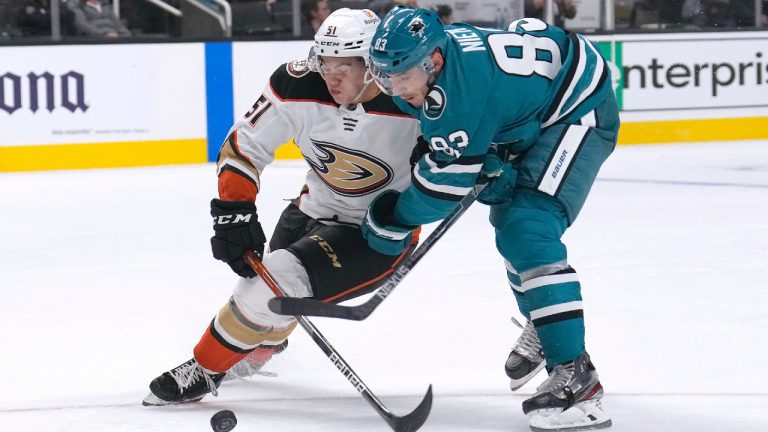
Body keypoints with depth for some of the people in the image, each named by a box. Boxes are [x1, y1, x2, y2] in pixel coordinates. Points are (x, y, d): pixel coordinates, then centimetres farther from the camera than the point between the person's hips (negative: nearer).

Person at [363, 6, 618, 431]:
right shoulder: (437, 49, -10)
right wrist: (489, 165, -11)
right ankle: (541, 330, 50)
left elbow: (446, 181, -27)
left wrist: (395, 218, -13)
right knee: (510, 218, 26)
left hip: (580, 106, -11)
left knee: (529, 230, -24)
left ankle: (574, 374, -26)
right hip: (537, 113, 11)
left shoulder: (464, 83, -36)